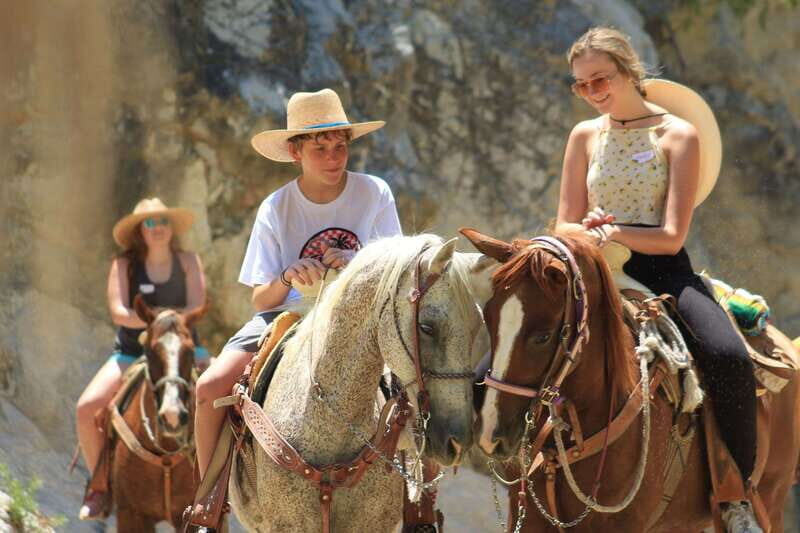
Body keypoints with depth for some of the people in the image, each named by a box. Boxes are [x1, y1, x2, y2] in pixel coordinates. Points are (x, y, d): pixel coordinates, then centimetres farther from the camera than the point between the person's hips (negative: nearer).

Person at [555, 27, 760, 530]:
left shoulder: (678, 135, 1)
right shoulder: (585, 136, 12)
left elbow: (671, 236, -6)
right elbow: (566, 229, 12)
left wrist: (613, 232, -17)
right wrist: (588, 230, -11)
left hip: (664, 271, -4)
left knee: (729, 358, -31)